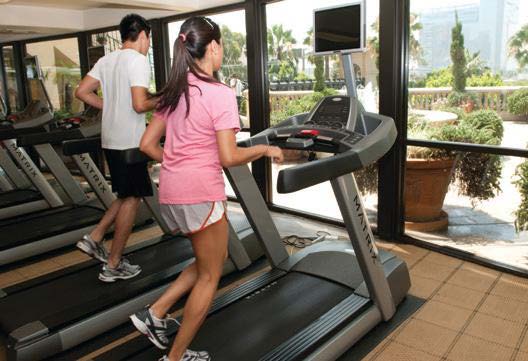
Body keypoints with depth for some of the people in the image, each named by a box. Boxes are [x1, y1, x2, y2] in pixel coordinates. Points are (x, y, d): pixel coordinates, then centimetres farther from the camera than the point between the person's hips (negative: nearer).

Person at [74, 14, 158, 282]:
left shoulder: (106, 60, 12)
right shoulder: (138, 60, -11)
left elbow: (81, 92, 10)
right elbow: (140, 105, -20)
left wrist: (110, 107, 16)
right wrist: (159, 100, -2)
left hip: (110, 139, 8)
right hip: (130, 141, -8)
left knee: (127, 195, 20)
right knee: (132, 198, 2)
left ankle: (94, 238, 17)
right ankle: (113, 265, 9)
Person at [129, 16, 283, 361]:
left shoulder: (174, 92, 10)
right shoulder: (220, 94, -13)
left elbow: (148, 144, 11)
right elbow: (228, 157, -18)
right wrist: (265, 149, -3)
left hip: (171, 192, 8)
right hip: (201, 194, -8)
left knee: (207, 263, 25)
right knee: (210, 276, 11)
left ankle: (155, 314, 21)